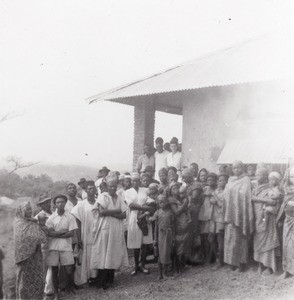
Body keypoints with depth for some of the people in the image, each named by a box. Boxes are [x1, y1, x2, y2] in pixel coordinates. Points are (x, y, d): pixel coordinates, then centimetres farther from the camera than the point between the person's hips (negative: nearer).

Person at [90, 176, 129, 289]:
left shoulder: (120, 199, 12)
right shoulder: (103, 196, -1)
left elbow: (124, 215, 3)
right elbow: (101, 211, -14)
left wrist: (109, 213, -12)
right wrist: (116, 211, -7)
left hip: (117, 230, 4)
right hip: (105, 229, -4)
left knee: (114, 254, 6)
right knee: (103, 255, -4)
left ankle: (109, 280, 16)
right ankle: (101, 282, 2)